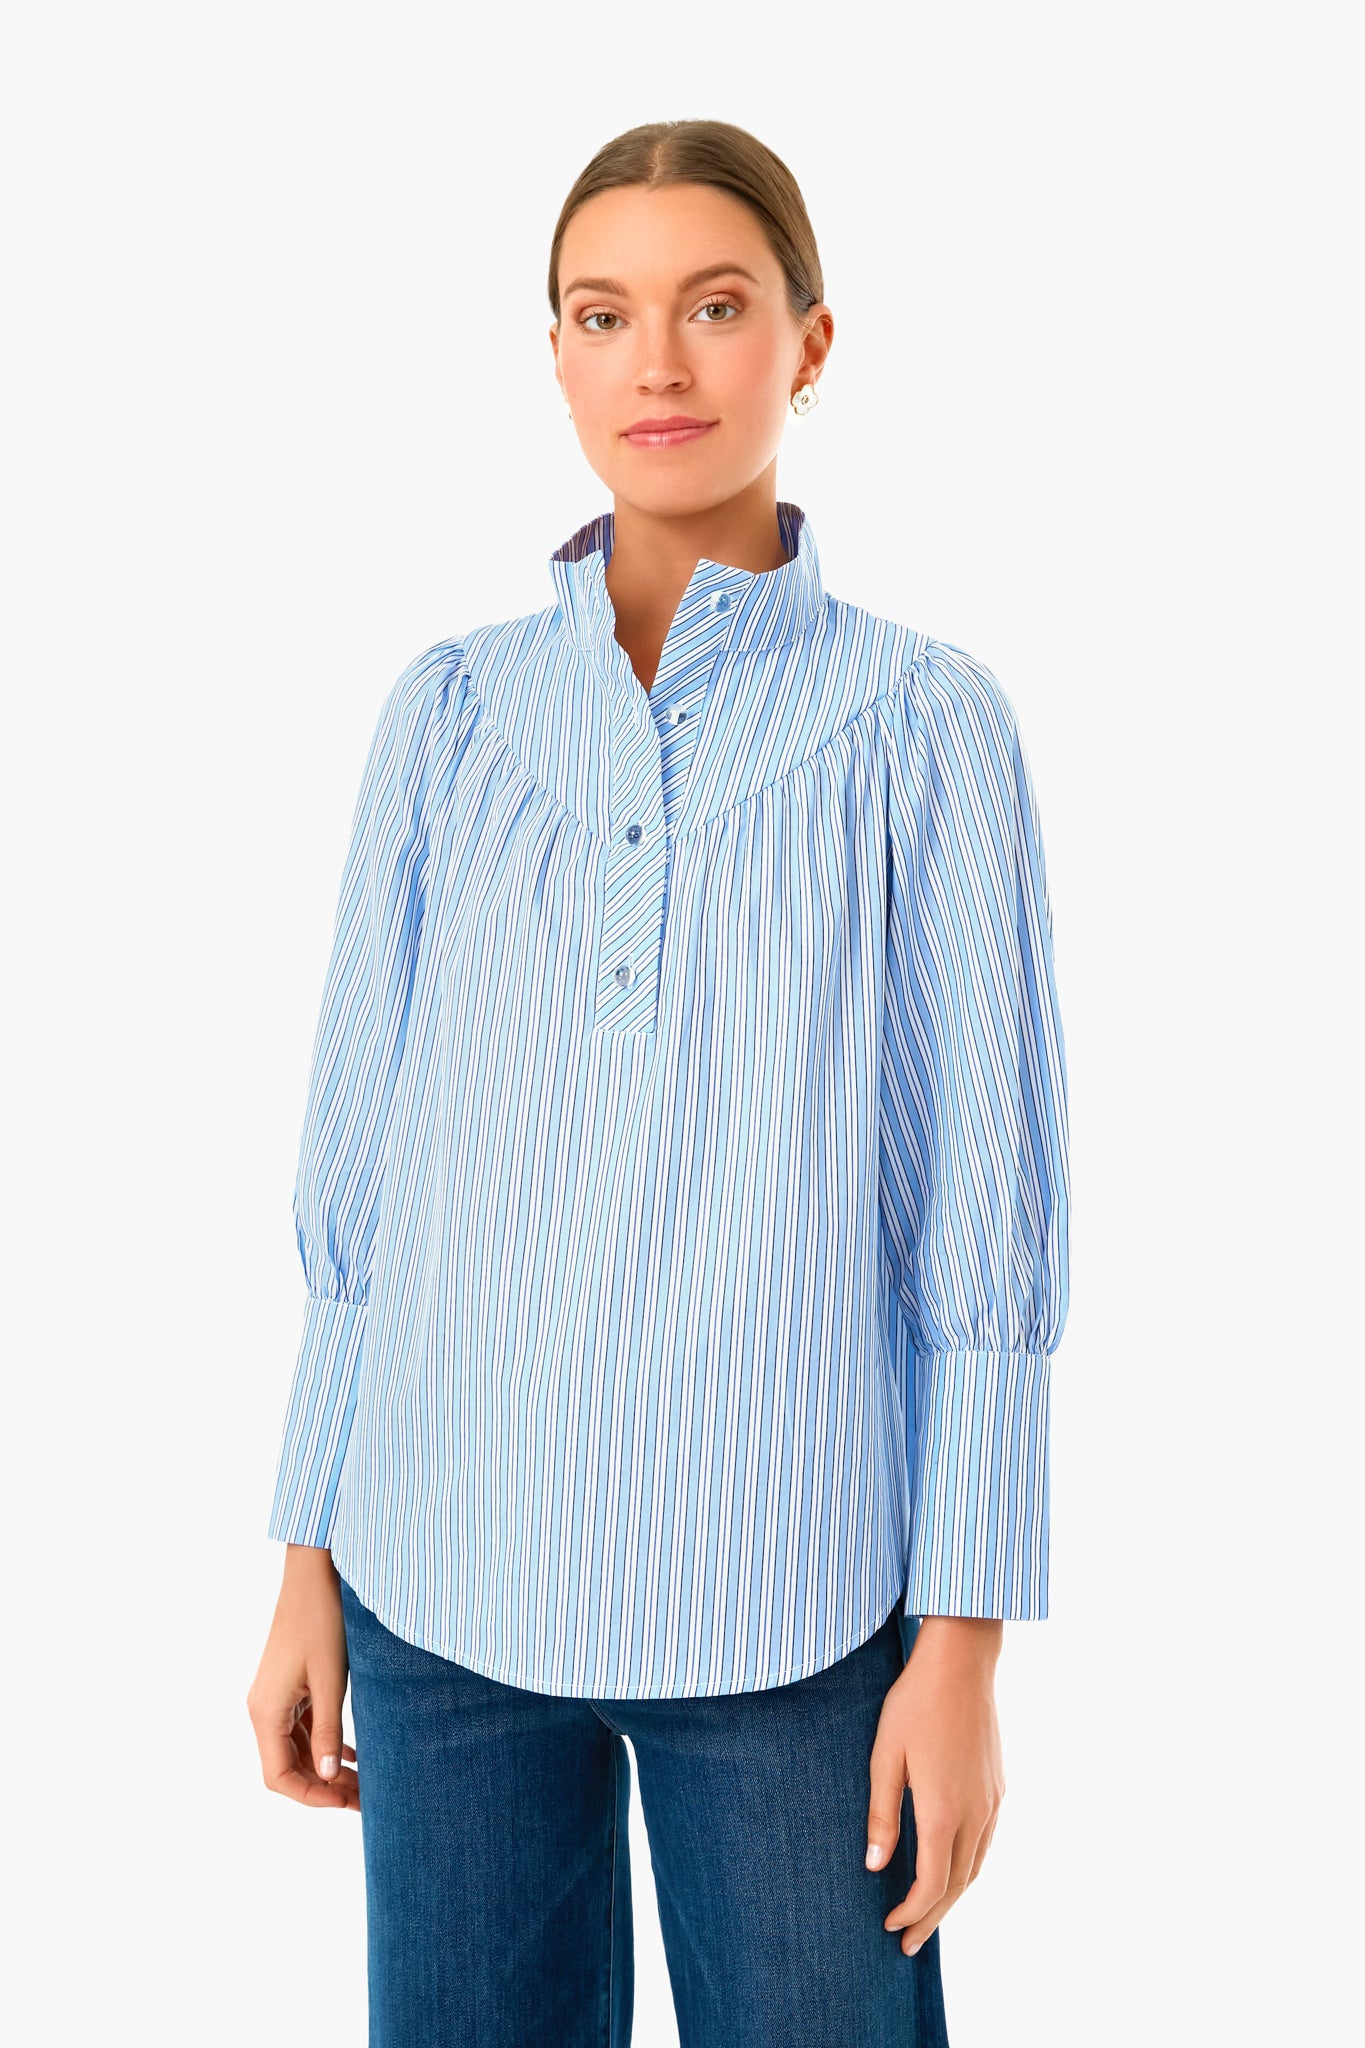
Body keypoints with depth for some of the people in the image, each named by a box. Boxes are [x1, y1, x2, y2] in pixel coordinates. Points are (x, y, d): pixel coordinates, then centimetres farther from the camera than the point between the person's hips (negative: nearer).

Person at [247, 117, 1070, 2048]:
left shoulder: (924, 721, -3)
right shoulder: (449, 709, 5)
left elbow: (985, 1208, -3)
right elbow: (360, 1163, 7)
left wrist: (964, 1646, -5)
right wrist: (308, 1565, 7)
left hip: (791, 1597, -2)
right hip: (449, 1583, 2)